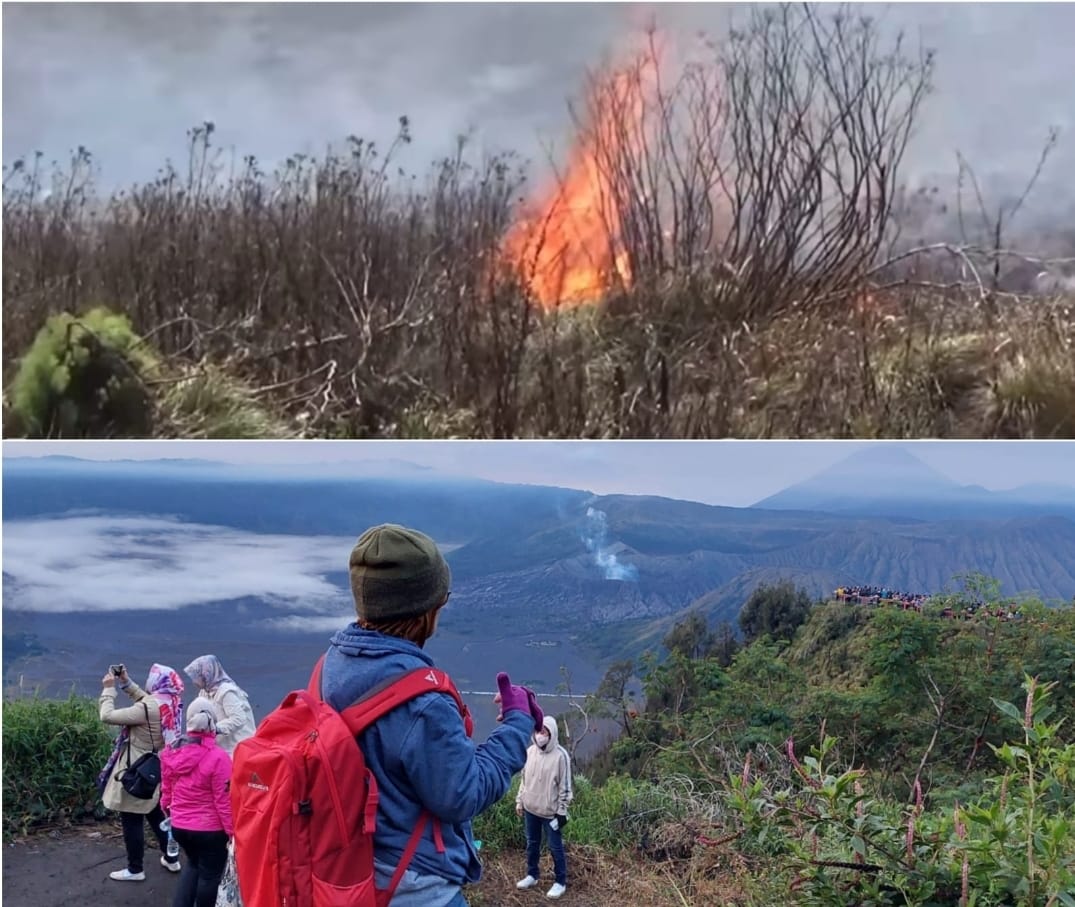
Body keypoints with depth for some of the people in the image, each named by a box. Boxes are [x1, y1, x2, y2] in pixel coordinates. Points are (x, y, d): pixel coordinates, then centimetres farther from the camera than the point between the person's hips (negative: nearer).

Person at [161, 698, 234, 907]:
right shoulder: (218, 757, -23)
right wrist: (233, 832, -10)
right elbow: (224, 800, -19)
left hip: (179, 825, 6)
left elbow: (166, 789, 7)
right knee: (210, 874, 15)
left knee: (194, 864, 29)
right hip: (210, 829, -5)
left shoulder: (170, 751, -6)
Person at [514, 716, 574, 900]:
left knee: (555, 847, 4)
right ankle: (532, 875, 34)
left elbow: (565, 786, -12)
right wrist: (519, 801, 12)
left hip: (550, 811, -6)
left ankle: (560, 882, 17)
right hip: (531, 808, 6)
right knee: (532, 843, 18)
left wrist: (562, 811, -12)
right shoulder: (530, 751, 1)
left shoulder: (560, 755, -16)